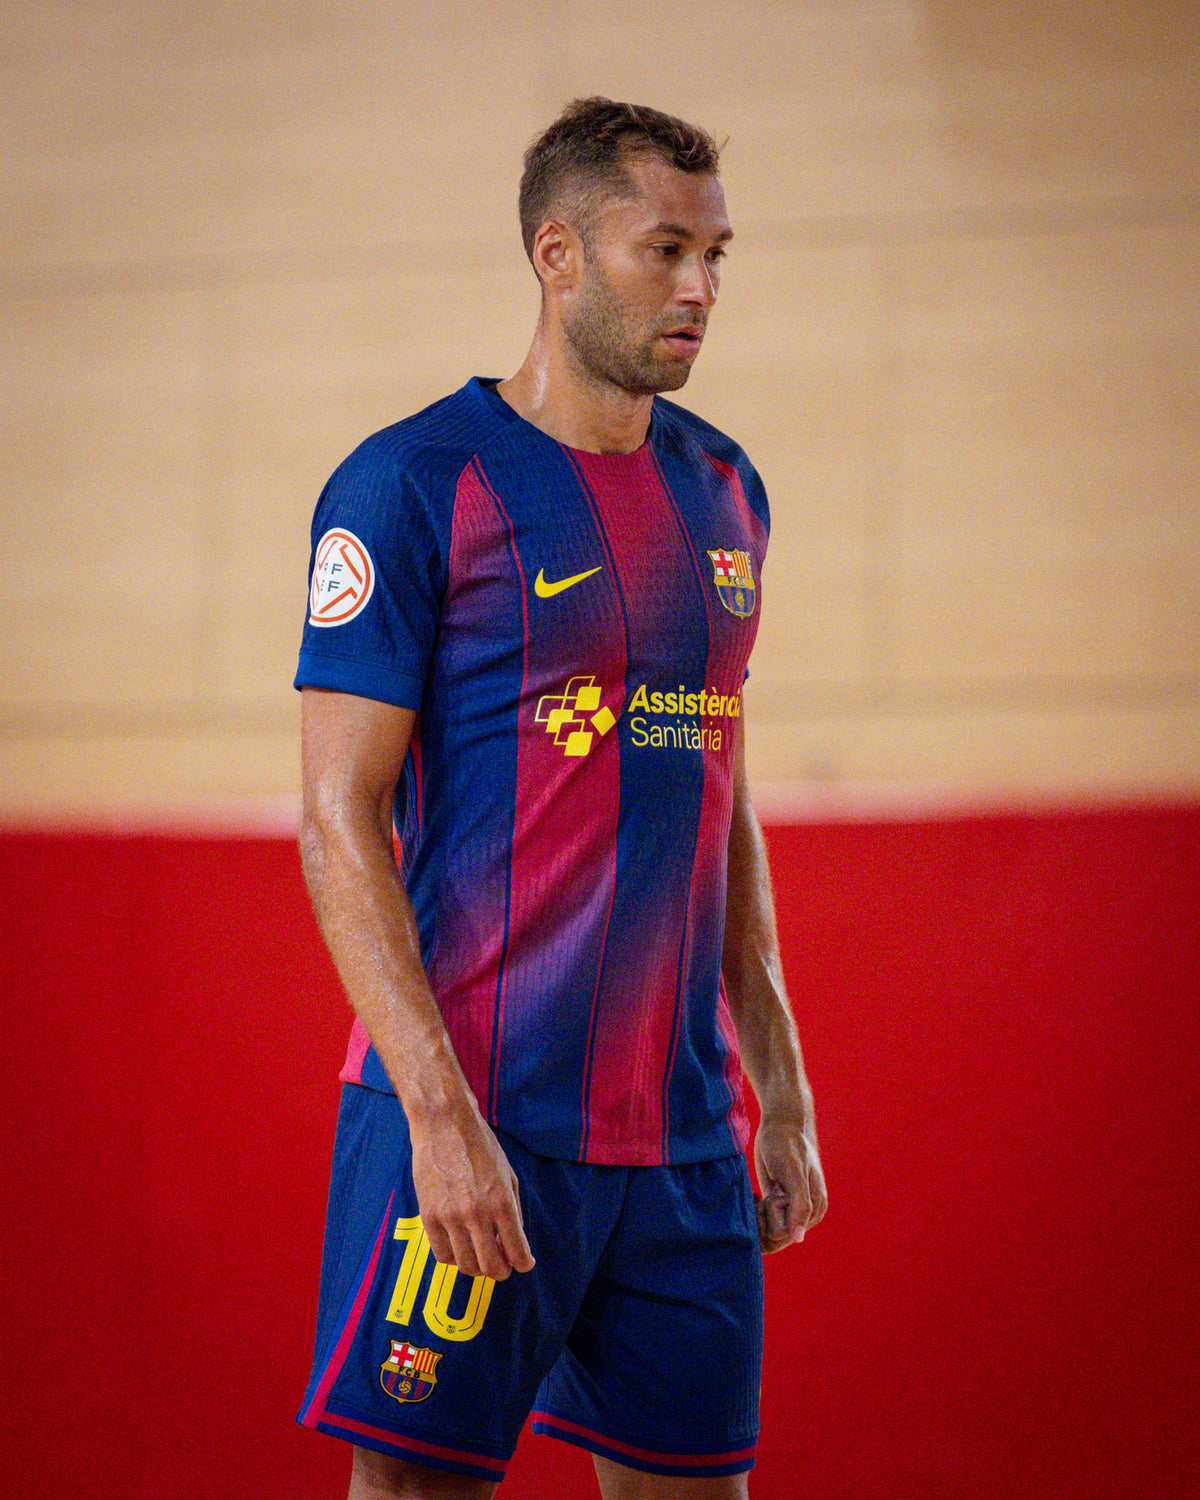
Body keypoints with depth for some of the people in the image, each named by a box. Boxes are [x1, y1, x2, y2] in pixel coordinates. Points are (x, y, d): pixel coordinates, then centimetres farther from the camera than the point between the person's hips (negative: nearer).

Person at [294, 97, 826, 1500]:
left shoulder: (721, 488, 13)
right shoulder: (412, 484, -7)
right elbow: (339, 821, -11)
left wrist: (779, 1088, 14)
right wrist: (440, 1112, -19)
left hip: (685, 1123, 6)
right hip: (477, 1117, -6)